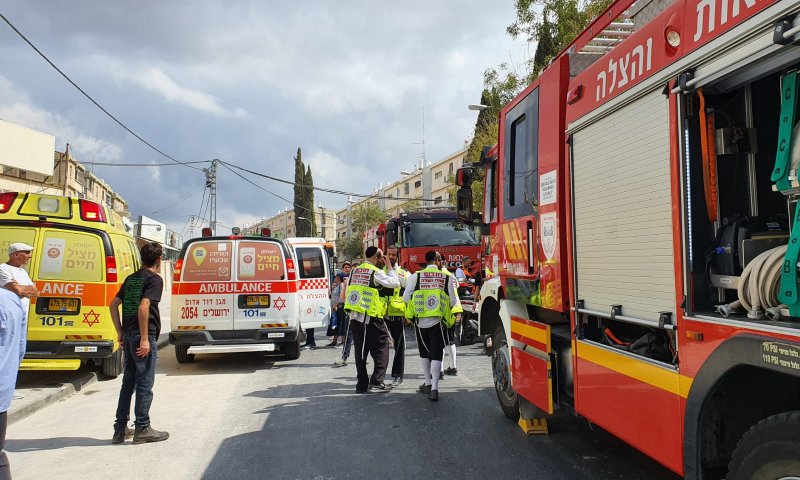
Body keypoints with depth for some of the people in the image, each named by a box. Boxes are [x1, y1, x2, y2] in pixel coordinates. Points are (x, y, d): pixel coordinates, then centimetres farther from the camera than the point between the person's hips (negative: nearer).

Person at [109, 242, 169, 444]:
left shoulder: (131, 278, 15)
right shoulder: (154, 279, -10)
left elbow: (113, 304, 14)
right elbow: (143, 307, -22)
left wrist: (120, 332, 16)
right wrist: (145, 339, -21)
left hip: (128, 335, 8)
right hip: (142, 336, -8)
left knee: (128, 382, 14)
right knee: (145, 384, 0)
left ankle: (120, 429, 19)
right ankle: (142, 429, 4)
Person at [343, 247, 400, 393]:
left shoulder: (355, 271, 14)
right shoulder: (376, 272, -7)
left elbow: (346, 293, 18)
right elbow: (395, 283, -4)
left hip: (354, 317, 7)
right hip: (370, 317, -7)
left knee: (360, 350, 12)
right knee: (381, 346, 3)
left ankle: (362, 384, 15)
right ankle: (377, 380, -4)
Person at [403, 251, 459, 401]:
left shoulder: (415, 276, -3)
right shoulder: (447, 278, -2)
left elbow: (406, 297, -2)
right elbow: (453, 301, 1)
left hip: (420, 321, 1)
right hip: (438, 322, -1)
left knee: (424, 353, 19)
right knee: (436, 354, 3)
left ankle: (428, 384, 27)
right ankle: (434, 389, -6)